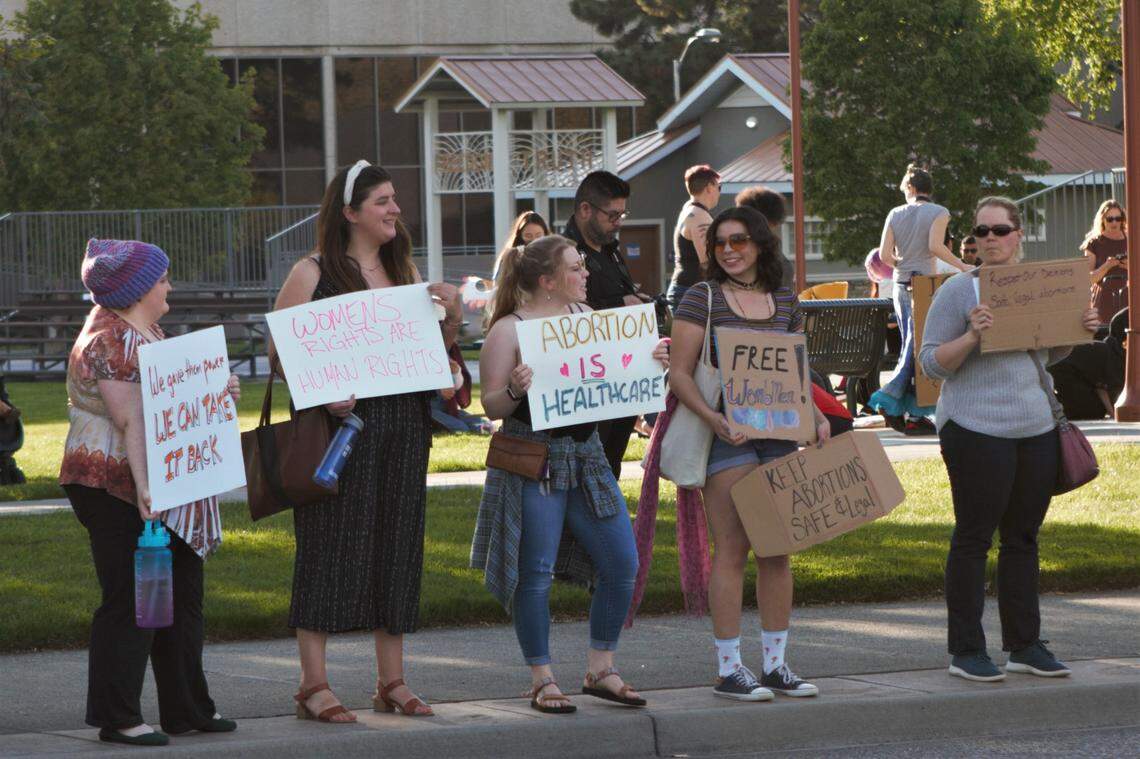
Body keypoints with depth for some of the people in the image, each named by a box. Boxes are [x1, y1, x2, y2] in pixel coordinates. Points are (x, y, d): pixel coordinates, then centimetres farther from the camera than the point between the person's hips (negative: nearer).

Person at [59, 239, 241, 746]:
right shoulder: (109, 341, -16)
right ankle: (116, 718, -1)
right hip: (118, 491, -10)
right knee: (130, 602, -7)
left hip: (163, 490, 10)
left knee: (181, 596, 13)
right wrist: (143, 488, -31)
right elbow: (131, 419, -25)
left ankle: (186, 708, 21)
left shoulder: (146, 330, 16)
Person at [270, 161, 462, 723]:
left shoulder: (403, 270, 15)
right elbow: (278, 347, -6)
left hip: (402, 426, 6)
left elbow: (434, 347, 21)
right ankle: (314, 684, -4)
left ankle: (391, 681, 15)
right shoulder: (313, 273, -3)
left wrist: (452, 314, 1)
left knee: (396, 544, 7)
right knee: (330, 545, -6)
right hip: (339, 423, -6)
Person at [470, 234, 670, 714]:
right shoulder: (509, 330, -8)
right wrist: (514, 391, -29)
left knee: (622, 564, 4)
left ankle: (600, 670, 17)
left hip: (586, 453, 7)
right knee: (536, 574, -3)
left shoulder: (585, 315, 11)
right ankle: (542, 681, 8)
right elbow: (491, 406, -8)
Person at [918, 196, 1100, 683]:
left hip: (1036, 428, 6)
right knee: (974, 538, -2)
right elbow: (932, 363, -7)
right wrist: (971, 337, -23)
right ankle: (965, 651, 2)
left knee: (1023, 538, 10)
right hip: (976, 429, -6)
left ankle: (1024, 644, 17)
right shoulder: (959, 290, -6)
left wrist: (1078, 331, 4)